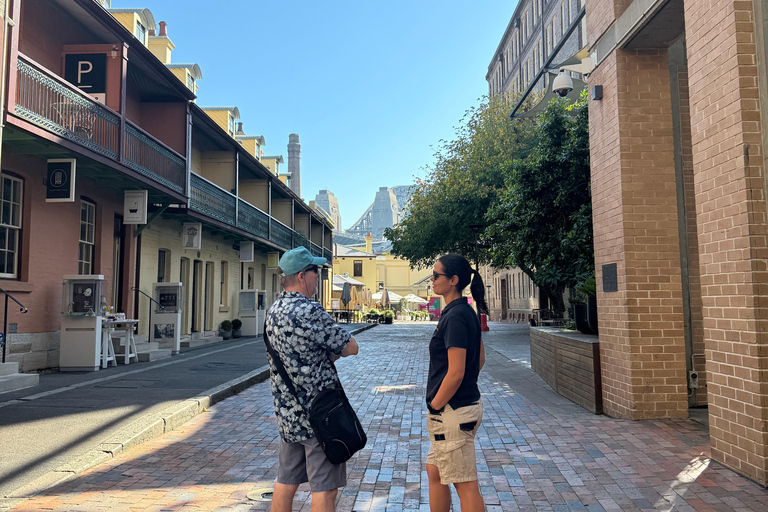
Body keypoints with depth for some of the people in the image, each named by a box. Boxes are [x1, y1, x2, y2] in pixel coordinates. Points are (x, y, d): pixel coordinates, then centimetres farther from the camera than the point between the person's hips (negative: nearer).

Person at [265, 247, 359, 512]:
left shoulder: (273, 311, 7)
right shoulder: (309, 312, -21)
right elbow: (351, 347, -14)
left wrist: (326, 352, 0)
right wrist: (331, 351, 4)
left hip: (287, 413, 9)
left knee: (286, 481, 17)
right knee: (324, 488, 1)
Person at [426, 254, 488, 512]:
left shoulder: (455, 316, -20)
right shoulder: (467, 312, 10)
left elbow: (455, 373, -24)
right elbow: (480, 358, 18)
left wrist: (435, 406, -11)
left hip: (453, 412, -10)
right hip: (468, 403, 10)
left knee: (465, 486, 2)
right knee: (434, 472, 21)